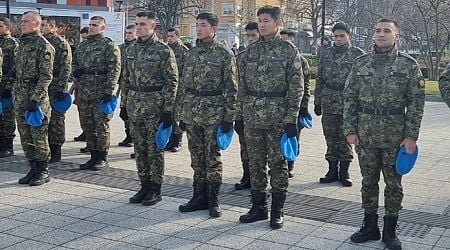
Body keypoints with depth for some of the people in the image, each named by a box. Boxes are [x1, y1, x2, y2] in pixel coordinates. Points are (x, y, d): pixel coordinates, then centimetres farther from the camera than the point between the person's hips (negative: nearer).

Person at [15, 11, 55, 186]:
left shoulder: (43, 45, -10)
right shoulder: (22, 44, 16)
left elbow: (46, 76, -16)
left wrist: (35, 99, -21)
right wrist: (16, 94, 16)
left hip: (37, 97, -8)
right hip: (20, 99, 8)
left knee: (39, 136, -2)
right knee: (25, 137, 11)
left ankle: (43, 171, 8)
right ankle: (33, 168, 21)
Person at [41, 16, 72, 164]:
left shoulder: (61, 43, -7)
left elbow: (66, 68, -13)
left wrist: (61, 88, -18)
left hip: (56, 87, -7)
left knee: (56, 119, -1)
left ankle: (56, 152, 7)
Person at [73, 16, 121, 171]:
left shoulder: (109, 46, -6)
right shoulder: (82, 46, 16)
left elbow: (114, 70, -12)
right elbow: (75, 63, 27)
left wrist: (109, 91, -19)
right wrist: (75, 71, 3)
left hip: (101, 94, -7)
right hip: (83, 93, 7)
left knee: (101, 126, 0)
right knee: (87, 126, 11)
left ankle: (102, 158, 10)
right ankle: (93, 156, 22)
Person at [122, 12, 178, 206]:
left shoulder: (164, 50, -8)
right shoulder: (130, 50, 11)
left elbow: (172, 81, -10)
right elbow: (125, 79, 17)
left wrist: (168, 110, -14)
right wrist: (125, 103, 12)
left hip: (155, 106, -6)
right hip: (134, 106, 6)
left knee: (155, 149, 2)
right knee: (140, 149, 11)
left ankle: (155, 190, 12)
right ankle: (145, 186, 22)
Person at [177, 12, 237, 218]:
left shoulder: (225, 54, -5)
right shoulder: (191, 53, 12)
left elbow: (231, 88, -7)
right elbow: (183, 85, 15)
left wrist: (229, 118, -12)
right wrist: (181, 114, 12)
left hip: (214, 114, -5)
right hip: (191, 114, 5)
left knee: (212, 158, 1)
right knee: (197, 158, 10)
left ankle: (213, 200, 12)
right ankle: (199, 197, 20)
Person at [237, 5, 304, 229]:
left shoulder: (289, 50, -3)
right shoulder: (250, 51, 11)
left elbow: (296, 87, -6)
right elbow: (242, 86, 14)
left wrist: (291, 119, -12)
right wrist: (239, 115, 10)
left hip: (278, 118, -4)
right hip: (252, 116, 5)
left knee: (277, 163, 4)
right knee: (255, 163, 10)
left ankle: (277, 211, 15)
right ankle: (258, 207, 22)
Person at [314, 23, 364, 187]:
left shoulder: (358, 54, 0)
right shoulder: (326, 54, 10)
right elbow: (320, 79, 13)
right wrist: (317, 101, 9)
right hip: (329, 103, 3)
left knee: (346, 139, 4)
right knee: (331, 139, 8)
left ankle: (344, 171, 15)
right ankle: (332, 170, 19)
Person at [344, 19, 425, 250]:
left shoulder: (409, 65, -2)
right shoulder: (360, 63, 4)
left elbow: (416, 103, -3)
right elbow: (350, 98, 5)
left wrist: (411, 136, -8)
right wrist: (350, 129, -1)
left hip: (396, 136, -2)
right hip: (365, 135, 2)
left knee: (393, 183, 8)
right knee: (368, 182, 11)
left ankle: (390, 231, 20)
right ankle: (370, 226, 24)